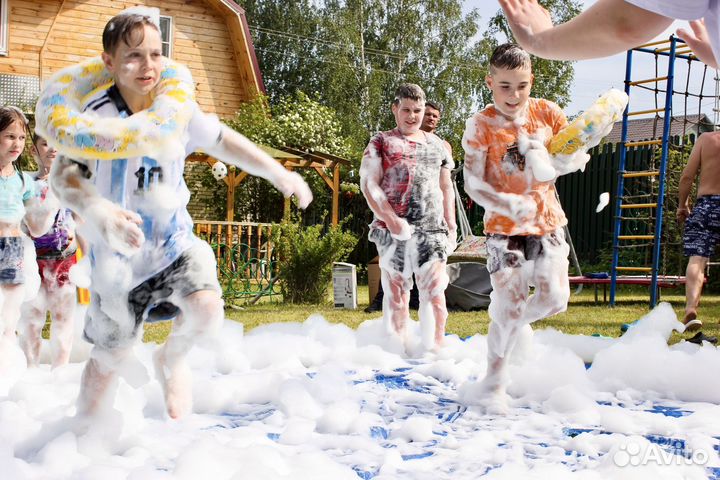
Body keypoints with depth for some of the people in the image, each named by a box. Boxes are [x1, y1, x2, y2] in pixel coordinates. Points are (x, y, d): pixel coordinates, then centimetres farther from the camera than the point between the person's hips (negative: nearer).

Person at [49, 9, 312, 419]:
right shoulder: (98, 115, -19)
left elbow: (223, 141, 8)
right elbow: (64, 174, -28)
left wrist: (280, 174, 7)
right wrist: (99, 211, -47)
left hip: (174, 239, 3)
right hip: (117, 252, -3)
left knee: (206, 309, -22)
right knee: (112, 357, 7)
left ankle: (172, 360, 13)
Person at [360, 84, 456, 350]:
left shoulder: (437, 144, 19)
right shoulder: (381, 142, 7)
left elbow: (446, 187, 25)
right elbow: (368, 183, -2)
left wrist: (450, 220, 12)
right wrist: (392, 219, -13)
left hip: (432, 229, 3)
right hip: (393, 230, -2)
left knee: (434, 293, -5)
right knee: (396, 295, 1)